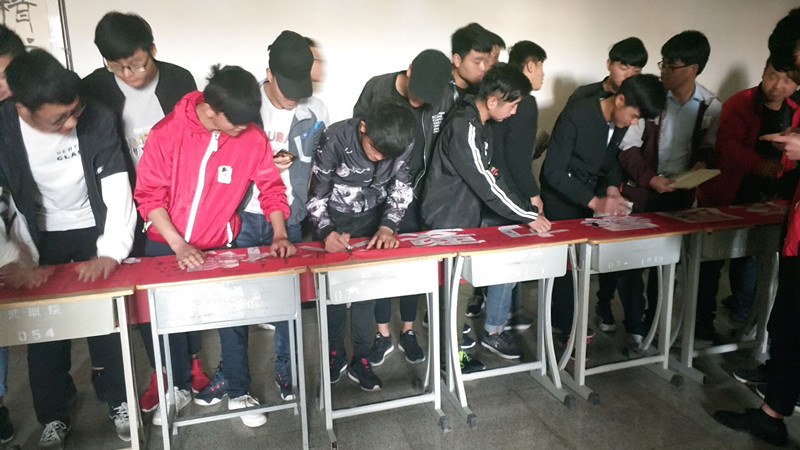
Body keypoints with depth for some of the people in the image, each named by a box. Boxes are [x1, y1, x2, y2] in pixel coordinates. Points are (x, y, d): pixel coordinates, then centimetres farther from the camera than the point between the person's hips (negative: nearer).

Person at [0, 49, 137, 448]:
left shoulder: (98, 119, -22)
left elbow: (117, 190, -20)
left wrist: (111, 252, -28)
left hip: (94, 231, -1)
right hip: (41, 240, 1)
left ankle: (120, 403, 23)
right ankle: (53, 417, 26)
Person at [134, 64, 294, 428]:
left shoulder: (252, 137, -14)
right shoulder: (167, 133, -19)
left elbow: (271, 187, -5)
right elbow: (149, 194, -15)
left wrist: (279, 234, -17)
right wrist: (179, 246, -20)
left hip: (220, 245, 0)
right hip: (166, 244, 0)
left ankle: (239, 392, 22)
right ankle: (179, 387, 36)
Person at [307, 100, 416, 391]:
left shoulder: (403, 144, -21)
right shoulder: (335, 140, -28)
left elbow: (401, 189, -9)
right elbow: (316, 196, -22)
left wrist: (388, 226, -25)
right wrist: (326, 232, -39)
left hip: (372, 218, 2)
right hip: (333, 218, -2)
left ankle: (360, 360, 11)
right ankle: (335, 353, 20)